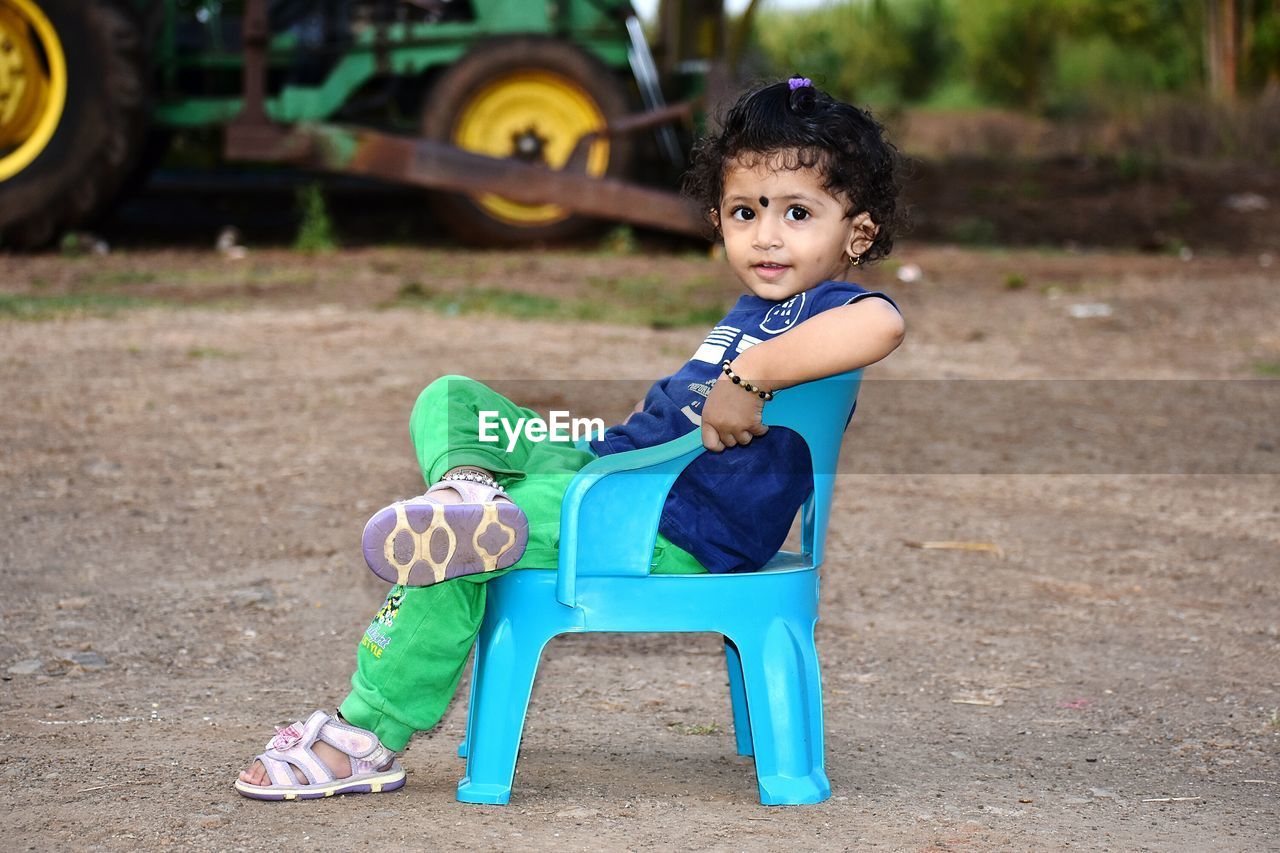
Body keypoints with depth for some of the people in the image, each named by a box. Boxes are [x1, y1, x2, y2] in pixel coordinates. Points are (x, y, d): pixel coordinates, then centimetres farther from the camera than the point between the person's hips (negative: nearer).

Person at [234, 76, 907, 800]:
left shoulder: (826, 308, -12)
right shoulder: (750, 314, 18)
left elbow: (882, 323, -39)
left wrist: (750, 377, -37)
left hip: (677, 539, -10)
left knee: (443, 561, -24)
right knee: (448, 400, 13)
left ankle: (369, 737, -12)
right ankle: (472, 490, -20)